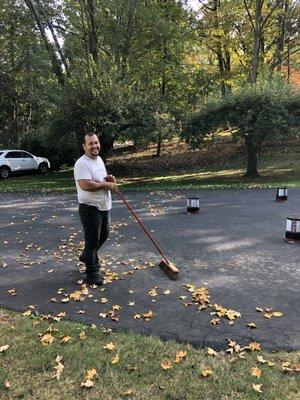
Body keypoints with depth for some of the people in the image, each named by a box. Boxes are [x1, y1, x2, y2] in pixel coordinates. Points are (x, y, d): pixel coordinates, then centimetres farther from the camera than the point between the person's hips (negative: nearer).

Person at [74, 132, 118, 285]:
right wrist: (106, 185, -22)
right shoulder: (82, 163, -20)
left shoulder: (99, 159, 10)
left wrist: (108, 178, 1)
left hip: (104, 206, 9)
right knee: (92, 240, -2)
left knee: (103, 235, 22)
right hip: (90, 208, -9)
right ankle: (92, 275, 10)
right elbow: (85, 185, -32)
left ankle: (86, 256, 45)